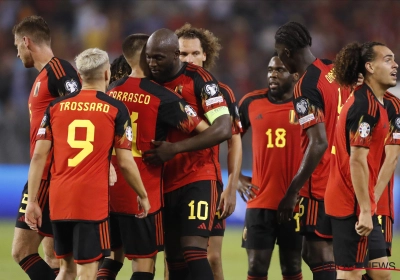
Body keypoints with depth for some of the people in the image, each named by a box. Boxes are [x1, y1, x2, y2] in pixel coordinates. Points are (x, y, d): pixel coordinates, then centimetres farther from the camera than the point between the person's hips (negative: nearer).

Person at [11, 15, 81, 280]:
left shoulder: (58, 70, -11)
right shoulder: (43, 75, 19)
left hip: (49, 176, -10)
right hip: (43, 174, 10)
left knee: (23, 250, -10)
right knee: (53, 257, 9)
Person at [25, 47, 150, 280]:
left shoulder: (56, 107, 7)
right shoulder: (116, 109, -2)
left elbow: (39, 156, 3)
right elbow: (125, 162, -2)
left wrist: (32, 201, 7)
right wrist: (143, 196, 12)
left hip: (59, 200, 4)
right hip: (93, 200, -4)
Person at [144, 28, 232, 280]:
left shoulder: (198, 80, -10)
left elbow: (224, 129, -19)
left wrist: (175, 148, -24)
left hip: (198, 179, -7)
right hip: (165, 184, 7)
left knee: (194, 251, -17)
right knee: (174, 259, 7)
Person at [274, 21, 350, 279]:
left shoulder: (305, 87, -17)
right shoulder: (335, 71, 7)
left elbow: (319, 143, -23)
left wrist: (293, 191, -20)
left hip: (321, 184, -8)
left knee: (320, 256, -5)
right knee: (312, 252, 15)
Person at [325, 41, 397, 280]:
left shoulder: (373, 103, 14)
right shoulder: (366, 105, -16)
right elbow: (357, 161, -22)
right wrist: (364, 211, -23)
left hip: (363, 206, 10)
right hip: (353, 206, -10)